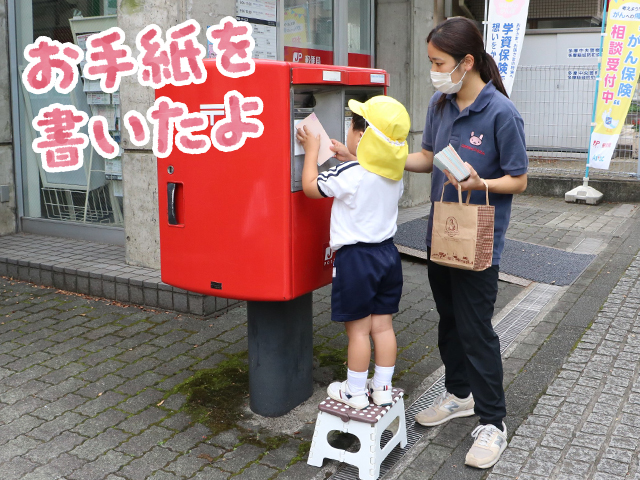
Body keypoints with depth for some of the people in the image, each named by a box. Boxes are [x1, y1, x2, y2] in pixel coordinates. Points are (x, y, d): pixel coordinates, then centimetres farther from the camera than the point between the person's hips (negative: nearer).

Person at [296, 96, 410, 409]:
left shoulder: (349, 174, -20)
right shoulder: (393, 174, 3)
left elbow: (310, 186, -9)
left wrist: (312, 149, 2)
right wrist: (351, 158, 21)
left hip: (355, 257, -7)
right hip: (387, 253, 7)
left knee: (358, 330, 4)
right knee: (383, 325, 13)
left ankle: (355, 393, 17)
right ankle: (382, 388, 24)